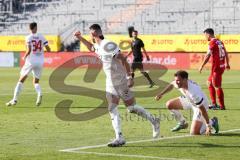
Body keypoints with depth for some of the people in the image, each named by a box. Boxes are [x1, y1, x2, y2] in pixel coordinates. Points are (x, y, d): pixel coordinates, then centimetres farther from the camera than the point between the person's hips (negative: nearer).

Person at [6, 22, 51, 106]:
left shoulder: (28, 38, -5)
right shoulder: (41, 37, 4)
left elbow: (29, 50, -16)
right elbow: (48, 49, 1)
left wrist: (24, 57, 2)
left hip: (31, 61, -3)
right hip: (40, 61, 3)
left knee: (21, 80, 6)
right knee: (36, 82, 16)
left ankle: (15, 99, 1)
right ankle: (39, 94, -16)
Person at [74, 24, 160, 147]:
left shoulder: (107, 45, -20)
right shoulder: (98, 46, 9)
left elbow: (123, 59, -23)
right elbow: (91, 47, 36)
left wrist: (129, 77, -25)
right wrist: (80, 38, 29)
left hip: (120, 81, -9)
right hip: (110, 82, 9)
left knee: (131, 107, 0)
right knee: (112, 109, -2)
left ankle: (154, 122, 20)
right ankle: (119, 138, -4)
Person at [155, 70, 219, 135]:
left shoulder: (194, 93, -42)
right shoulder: (178, 83, -21)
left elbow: (203, 110, -33)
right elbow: (171, 85, 8)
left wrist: (208, 126, -28)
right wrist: (161, 94, 9)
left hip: (200, 105, -8)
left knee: (194, 133, -15)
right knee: (169, 105, 1)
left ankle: (212, 122, 12)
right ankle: (182, 123, 22)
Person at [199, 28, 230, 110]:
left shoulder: (212, 43, -13)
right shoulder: (220, 42, 12)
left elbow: (207, 56, -16)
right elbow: (226, 53, 20)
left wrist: (201, 66, -11)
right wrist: (227, 64, 32)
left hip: (216, 67, -9)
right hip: (222, 66, 9)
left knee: (217, 87, -4)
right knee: (209, 82, 18)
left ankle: (222, 106, -1)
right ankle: (214, 103, 17)